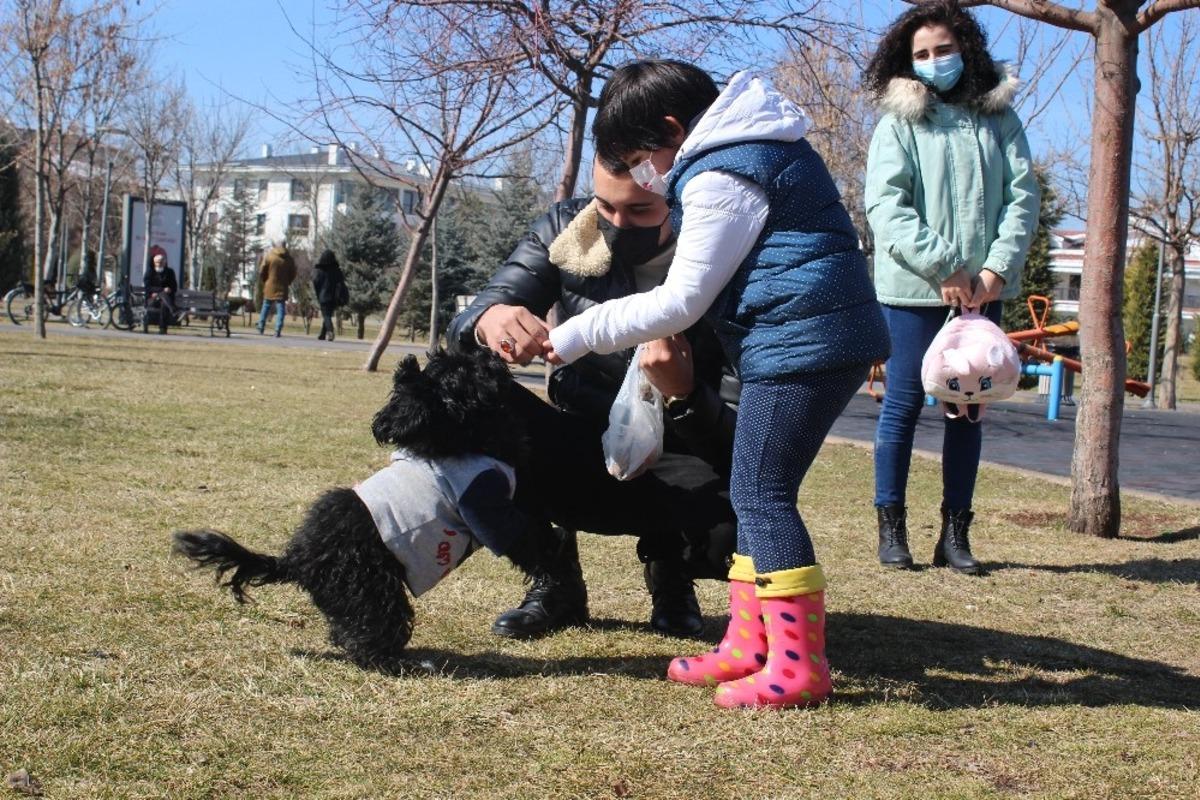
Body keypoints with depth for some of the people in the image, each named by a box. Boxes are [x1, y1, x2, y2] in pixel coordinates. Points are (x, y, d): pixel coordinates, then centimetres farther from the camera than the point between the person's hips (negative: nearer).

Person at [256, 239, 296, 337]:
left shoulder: (269, 255, -5)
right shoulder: (289, 259, -1)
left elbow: (262, 271, -3)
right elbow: (293, 274, 4)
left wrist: (263, 283, 11)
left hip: (269, 287, 0)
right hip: (282, 289, 0)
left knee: (266, 307, 14)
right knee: (280, 309, 0)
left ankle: (261, 328, 19)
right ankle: (278, 331, -9)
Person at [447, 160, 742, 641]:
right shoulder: (565, 231, -7)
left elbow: (741, 440, -18)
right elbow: (467, 324, -14)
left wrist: (683, 393, -39)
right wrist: (488, 322, -39)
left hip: (670, 469, -2)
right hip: (578, 458, 3)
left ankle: (670, 576, 6)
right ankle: (555, 580, -3)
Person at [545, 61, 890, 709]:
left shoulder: (721, 176, -13)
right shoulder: (753, 146, 19)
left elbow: (680, 301, -13)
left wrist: (578, 334, -7)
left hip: (801, 341, -11)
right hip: (813, 339, 11)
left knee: (763, 494, -9)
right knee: (756, 492, 13)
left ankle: (798, 666, -6)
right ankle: (748, 644, 18)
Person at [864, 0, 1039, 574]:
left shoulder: (998, 119, 9)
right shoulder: (899, 123, 0)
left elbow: (1023, 196, 4)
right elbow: (885, 206, -10)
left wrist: (998, 267, -10)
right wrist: (944, 267, -17)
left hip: (983, 289, 3)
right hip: (913, 289, -3)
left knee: (967, 408, 6)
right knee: (904, 403, 2)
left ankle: (955, 532, 13)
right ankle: (892, 527, 10)